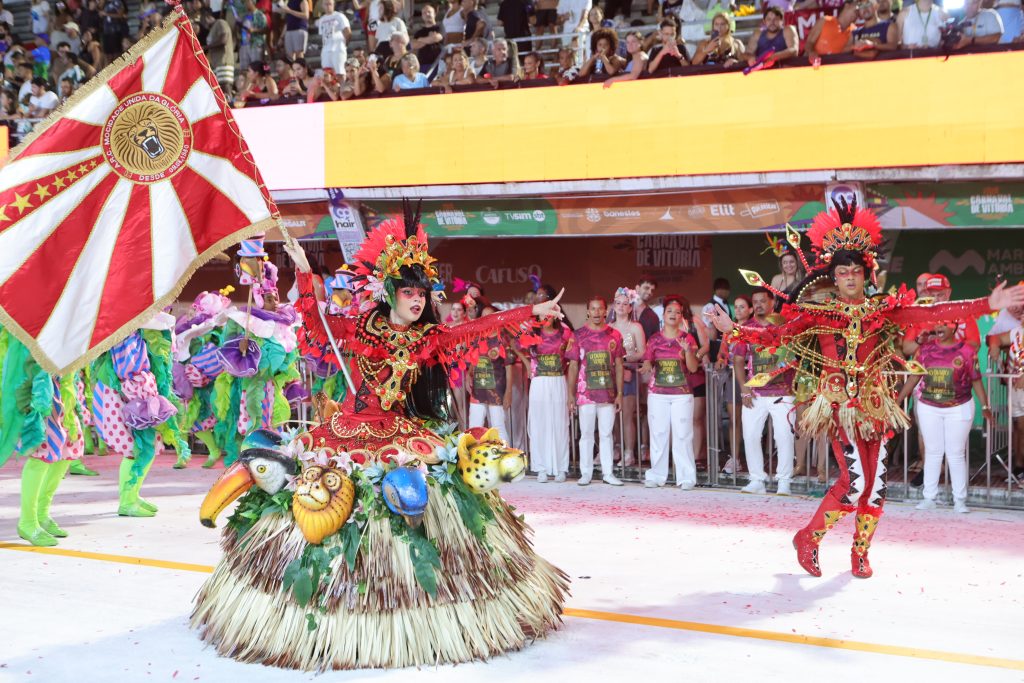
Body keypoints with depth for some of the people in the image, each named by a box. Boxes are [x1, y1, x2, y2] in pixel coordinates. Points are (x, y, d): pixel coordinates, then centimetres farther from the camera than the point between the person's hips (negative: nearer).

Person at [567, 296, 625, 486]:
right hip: (585, 393, -1)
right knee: (586, 434, 3)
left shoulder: (614, 335, 6)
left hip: (608, 393, 1)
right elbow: (573, 366, 2)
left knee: (606, 434, 6)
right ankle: (586, 473, 9)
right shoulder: (578, 335, 1)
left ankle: (608, 473, 11)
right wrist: (571, 394, -2)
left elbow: (618, 365, 7)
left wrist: (619, 393, 2)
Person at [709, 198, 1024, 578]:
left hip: (872, 405, 4)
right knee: (856, 481, -14)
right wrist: (733, 330, -17)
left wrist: (988, 305, -7)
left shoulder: (883, 311, 4)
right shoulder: (818, 313, -1)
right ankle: (808, 539, 5)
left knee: (876, 481, 1)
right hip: (837, 403, -4)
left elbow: (934, 314, -1)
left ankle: (860, 554, 19)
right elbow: (776, 336, -5)